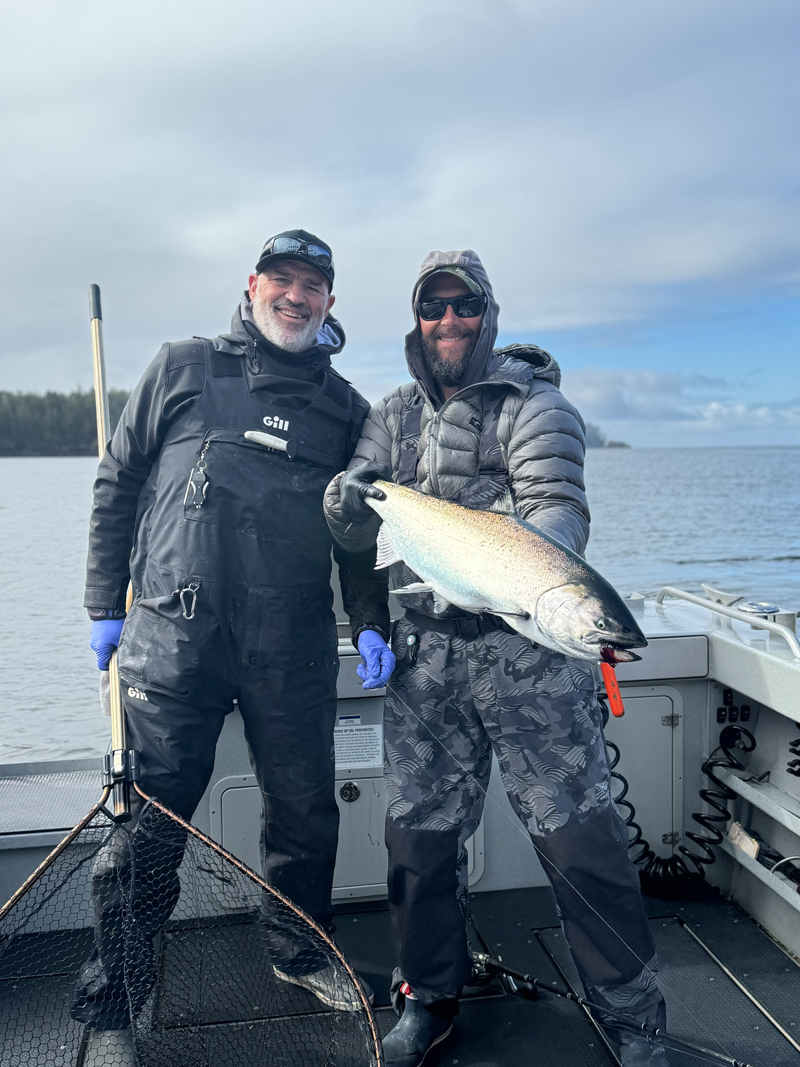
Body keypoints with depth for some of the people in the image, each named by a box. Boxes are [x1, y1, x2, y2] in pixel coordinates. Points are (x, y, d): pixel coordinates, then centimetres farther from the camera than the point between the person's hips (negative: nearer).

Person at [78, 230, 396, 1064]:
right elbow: (117, 484, 9)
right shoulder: (183, 369, 8)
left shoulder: (345, 407, 13)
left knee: (305, 811, 11)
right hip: (171, 635, -2)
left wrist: (370, 622, 2)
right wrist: (105, 602, 5)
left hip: (294, 649, 2)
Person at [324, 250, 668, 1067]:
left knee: (575, 828, -1)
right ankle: (430, 995, 32)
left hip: (526, 642, -4)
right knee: (420, 825, 11)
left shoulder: (534, 404, 1)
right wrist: (347, 503, -16)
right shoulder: (393, 414, 14)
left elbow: (558, 507, -14)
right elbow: (353, 530, 8)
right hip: (424, 649, 4)